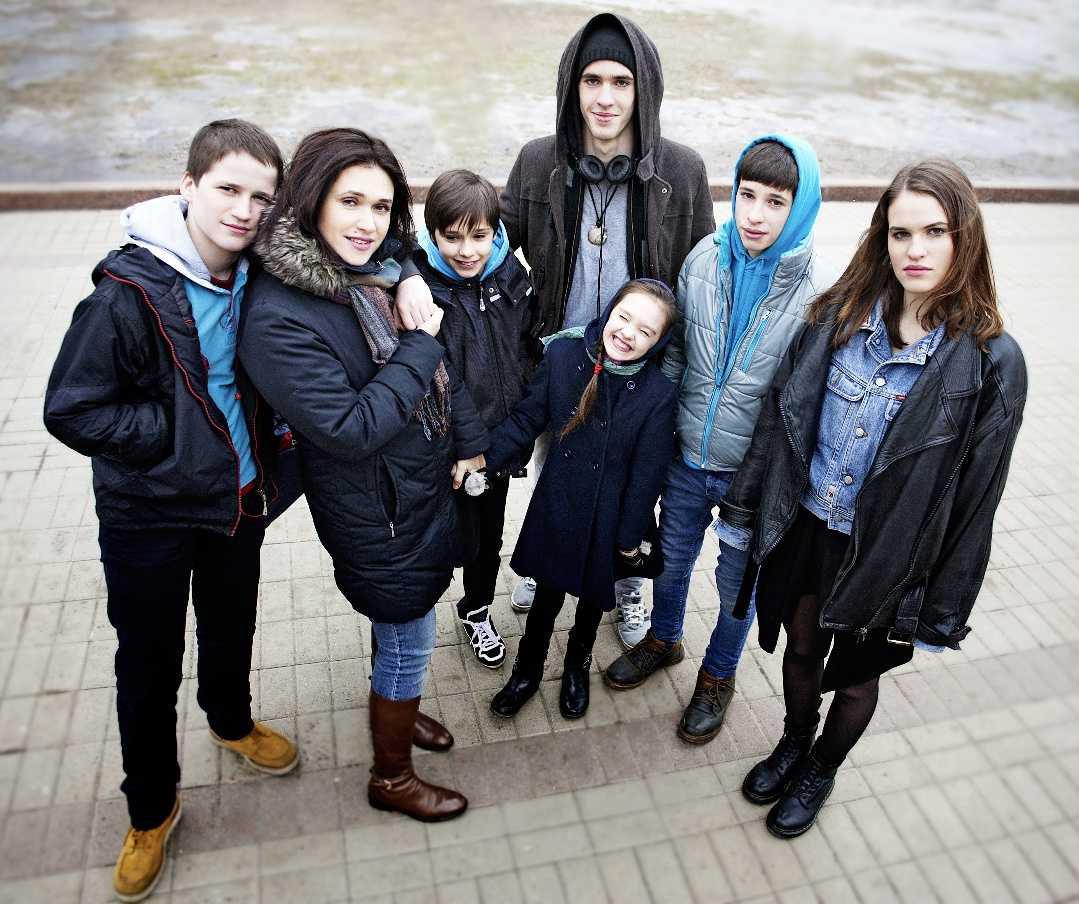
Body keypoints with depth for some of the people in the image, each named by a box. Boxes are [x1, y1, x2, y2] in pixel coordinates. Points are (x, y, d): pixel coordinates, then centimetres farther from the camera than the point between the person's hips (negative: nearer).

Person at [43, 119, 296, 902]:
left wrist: (263, 429, -3)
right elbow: (71, 410, -18)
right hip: (149, 513, -4)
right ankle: (151, 809, 35)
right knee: (149, 664, 11)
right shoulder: (130, 290, -22)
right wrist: (177, 434, -18)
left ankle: (231, 721, 55)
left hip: (237, 497, 4)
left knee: (232, 630, 24)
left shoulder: (260, 277, -6)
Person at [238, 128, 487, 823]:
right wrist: (418, 348, -24)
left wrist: (469, 443, 4)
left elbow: (443, 367, 6)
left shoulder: (384, 270, -4)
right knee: (409, 638, 10)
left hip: (428, 482, 7)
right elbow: (351, 430, -29)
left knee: (401, 624, 27)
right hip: (377, 511, -7)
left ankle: (396, 708, 55)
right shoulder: (280, 317, -26)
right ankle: (392, 777, 36)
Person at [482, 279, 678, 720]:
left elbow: (647, 474, -13)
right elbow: (527, 417, -4)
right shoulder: (562, 353, -15)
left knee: (594, 594, 22)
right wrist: (484, 456, -13)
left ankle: (577, 667, 52)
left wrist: (629, 538, -7)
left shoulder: (658, 393, -20)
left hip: (608, 517, -1)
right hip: (557, 503, 1)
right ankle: (527, 670, 45)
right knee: (548, 590, 17)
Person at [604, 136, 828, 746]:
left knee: (738, 583, 17)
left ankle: (719, 675, 45)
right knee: (672, 559, 23)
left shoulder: (815, 292, -18)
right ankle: (663, 640, 53)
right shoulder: (704, 258, -9)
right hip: (687, 457, 3)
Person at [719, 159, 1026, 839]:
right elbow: (780, 418, 0)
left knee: (855, 677, 20)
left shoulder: (991, 362, -16)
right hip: (805, 528, 3)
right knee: (801, 650, 24)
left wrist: (944, 612, -6)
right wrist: (744, 509, 3)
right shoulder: (840, 317, -8)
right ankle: (793, 744, 54)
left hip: (886, 557, -2)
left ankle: (821, 772, 50)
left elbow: (976, 497, -11)